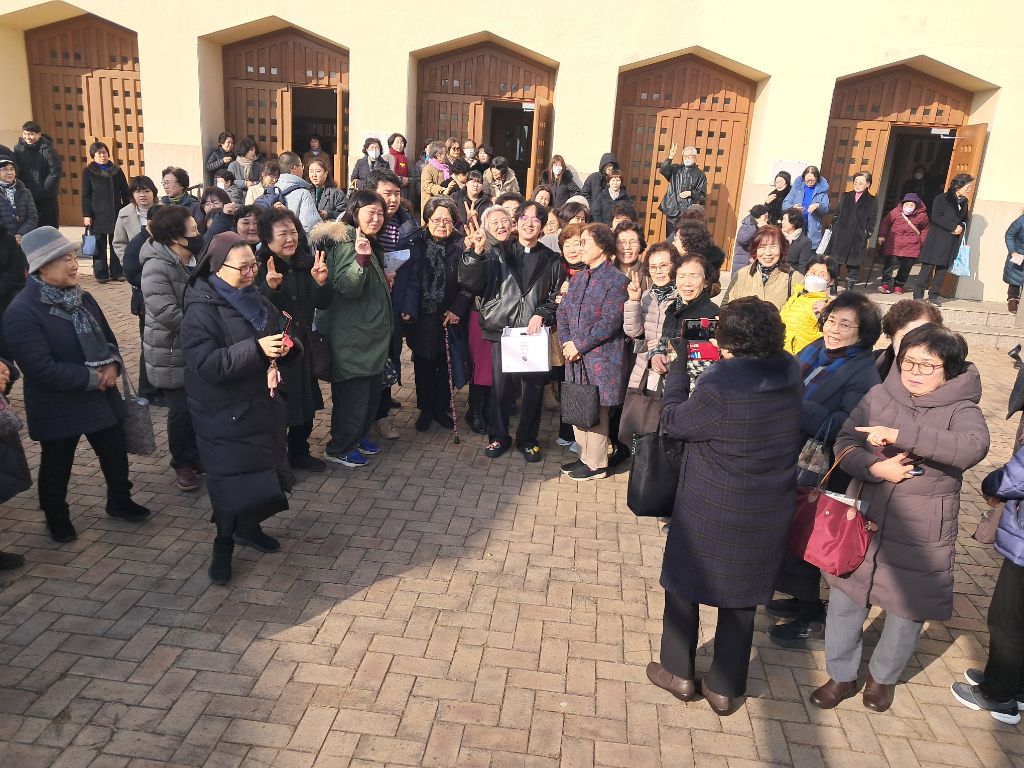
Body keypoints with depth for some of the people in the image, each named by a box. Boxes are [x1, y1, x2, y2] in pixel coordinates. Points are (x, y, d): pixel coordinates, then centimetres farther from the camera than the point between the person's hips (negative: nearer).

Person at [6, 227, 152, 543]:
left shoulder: (81, 297, 1)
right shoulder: (21, 312, -22)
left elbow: (106, 336, 10)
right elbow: (41, 368, -27)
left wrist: (112, 365, -11)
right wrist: (91, 378, -23)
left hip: (101, 395, 6)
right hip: (57, 406, -6)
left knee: (116, 453, 17)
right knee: (56, 466, 14)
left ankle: (119, 501, 40)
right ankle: (56, 517, 36)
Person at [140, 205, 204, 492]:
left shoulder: (196, 260, 5)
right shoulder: (156, 268, -21)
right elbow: (167, 313, -30)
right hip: (171, 353, -7)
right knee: (182, 409, 1)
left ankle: (197, 456, 31)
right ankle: (182, 463, 20)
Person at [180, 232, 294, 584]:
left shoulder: (254, 298, 5)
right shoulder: (200, 309, -17)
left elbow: (279, 332, 18)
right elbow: (206, 364, -25)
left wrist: (281, 345, -7)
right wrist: (257, 349, -33)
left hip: (261, 403, 7)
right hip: (225, 413, -7)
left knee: (261, 470, 15)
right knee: (231, 478, 0)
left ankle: (248, 528, 37)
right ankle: (224, 545, 20)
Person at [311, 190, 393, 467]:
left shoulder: (371, 243, 14)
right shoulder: (346, 244, -16)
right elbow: (346, 287, -28)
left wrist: (384, 280, 15)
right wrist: (361, 258, -39)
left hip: (372, 333, 10)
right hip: (353, 335, -10)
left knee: (371, 389, 17)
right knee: (353, 392, -3)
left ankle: (358, 436, 33)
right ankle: (338, 448, 11)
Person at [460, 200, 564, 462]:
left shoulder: (552, 260, 10)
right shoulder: (498, 253, 7)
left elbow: (557, 297, 6)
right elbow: (470, 282, -4)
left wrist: (542, 314, -12)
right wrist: (476, 253, -19)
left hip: (535, 333, 1)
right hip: (502, 330, 0)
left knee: (533, 388, 5)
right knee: (500, 386, 4)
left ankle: (527, 440, 22)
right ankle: (498, 437, 22)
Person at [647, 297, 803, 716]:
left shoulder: (719, 389, -27)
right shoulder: (789, 372, -8)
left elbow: (673, 420, -12)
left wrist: (677, 368, -1)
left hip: (710, 510, -5)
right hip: (767, 513, 6)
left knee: (683, 584, 18)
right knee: (742, 596, 18)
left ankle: (679, 674, 32)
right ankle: (726, 689, 31)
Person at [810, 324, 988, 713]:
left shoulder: (960, 410, -10)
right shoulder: (879, 395, -1)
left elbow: (973, 446, -31)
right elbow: (845, 442, -4)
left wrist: (898, 435, -36)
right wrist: (876, 467, -24)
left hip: (920, 536, -2)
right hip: (864, 521, 3)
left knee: (907, 611, 13)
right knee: (844, 599, 11)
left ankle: (883, 676, 41)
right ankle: (842, 674, 34)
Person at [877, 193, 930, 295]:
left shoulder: (922, 215, 1)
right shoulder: (896, 212, -5)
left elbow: (925, 229, 16)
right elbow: (885, 222, 8)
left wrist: (923, 242, 12)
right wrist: (881, 235, 2)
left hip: (911, 246, 1)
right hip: (893, 244, -1)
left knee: (905, 268, 2)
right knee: (889, 263, -10)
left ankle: (899, 285, 14)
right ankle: (886, 283, -7)